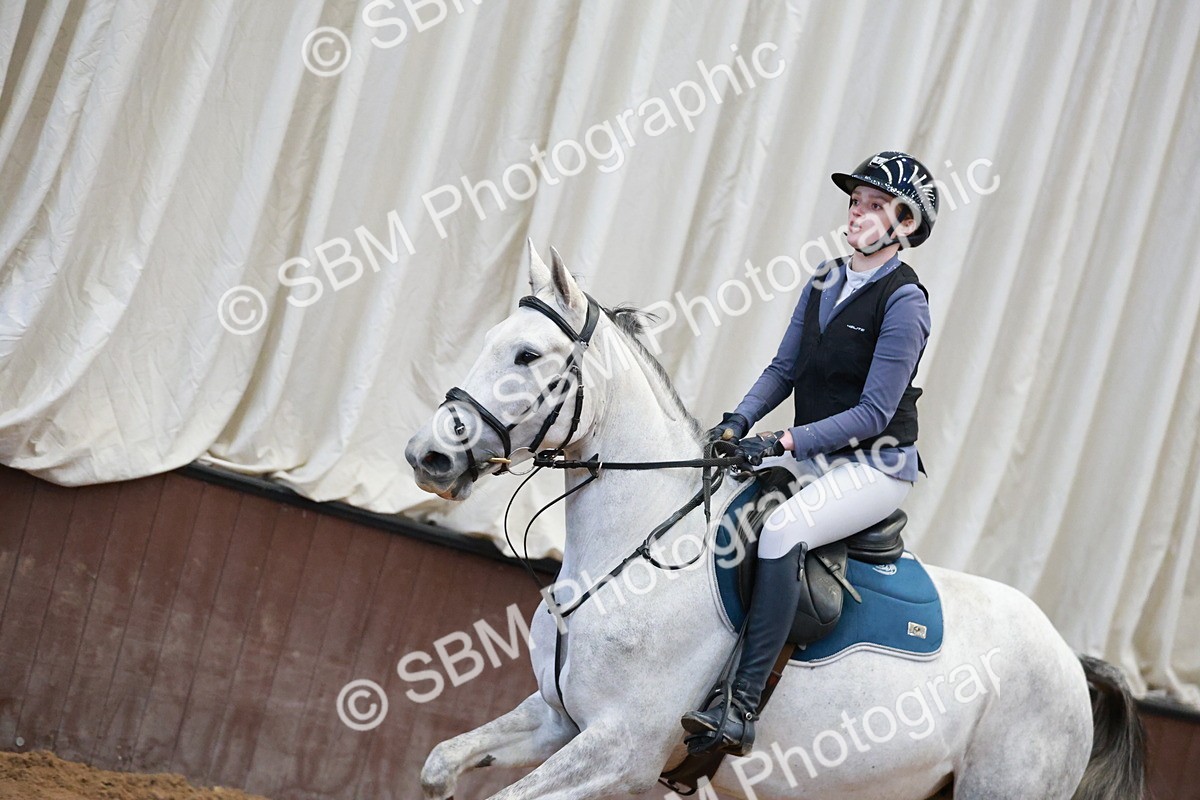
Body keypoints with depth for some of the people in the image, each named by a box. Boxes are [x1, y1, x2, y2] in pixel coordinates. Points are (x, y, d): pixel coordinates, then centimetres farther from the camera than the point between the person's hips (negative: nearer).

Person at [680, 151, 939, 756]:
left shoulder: (904, 302, -13)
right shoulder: (825, 279, 9)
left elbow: (874, 413, -17)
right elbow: (784, 368, 11)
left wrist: (785, 442, -24)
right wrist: (739, 421, -8)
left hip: (876, 464, -8)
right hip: (810, 453, 8)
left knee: (781, 528, -32)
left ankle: (740, 710, -34)